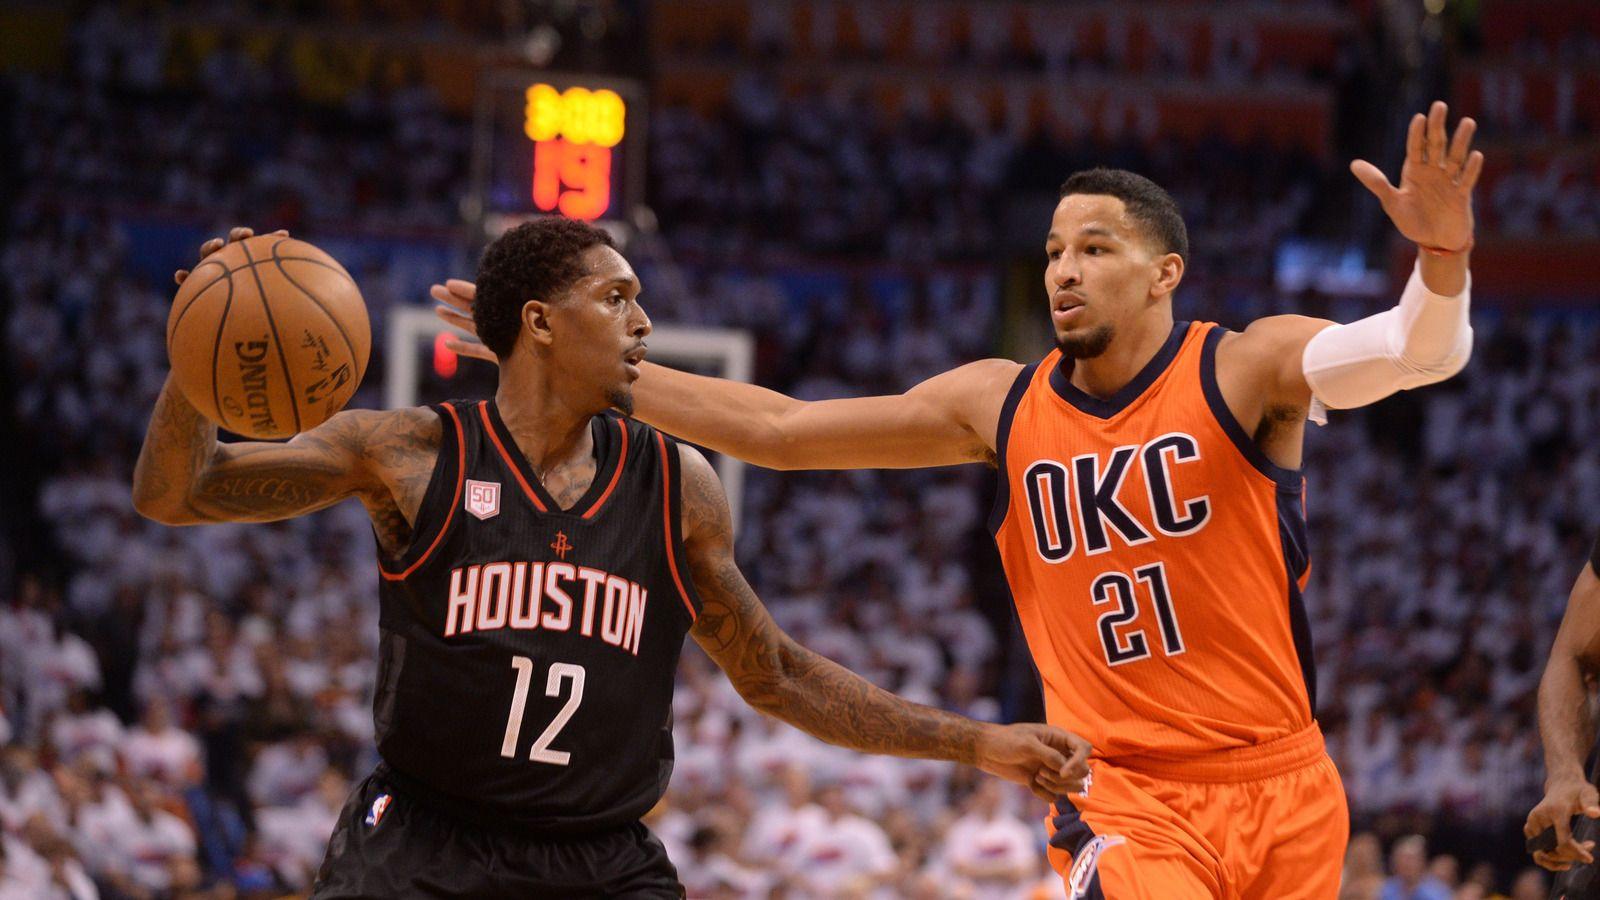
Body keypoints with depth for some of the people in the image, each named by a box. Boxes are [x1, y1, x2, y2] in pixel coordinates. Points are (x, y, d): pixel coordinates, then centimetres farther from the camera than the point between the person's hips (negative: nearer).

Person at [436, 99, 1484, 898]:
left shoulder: (1248, 369, -5)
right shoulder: (1003, 406, 4)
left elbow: (1423, 351, -21)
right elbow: (780, 429, 6)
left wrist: (1442, 253, -44)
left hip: (1279, 788, 0)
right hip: (1121, 798, 0)